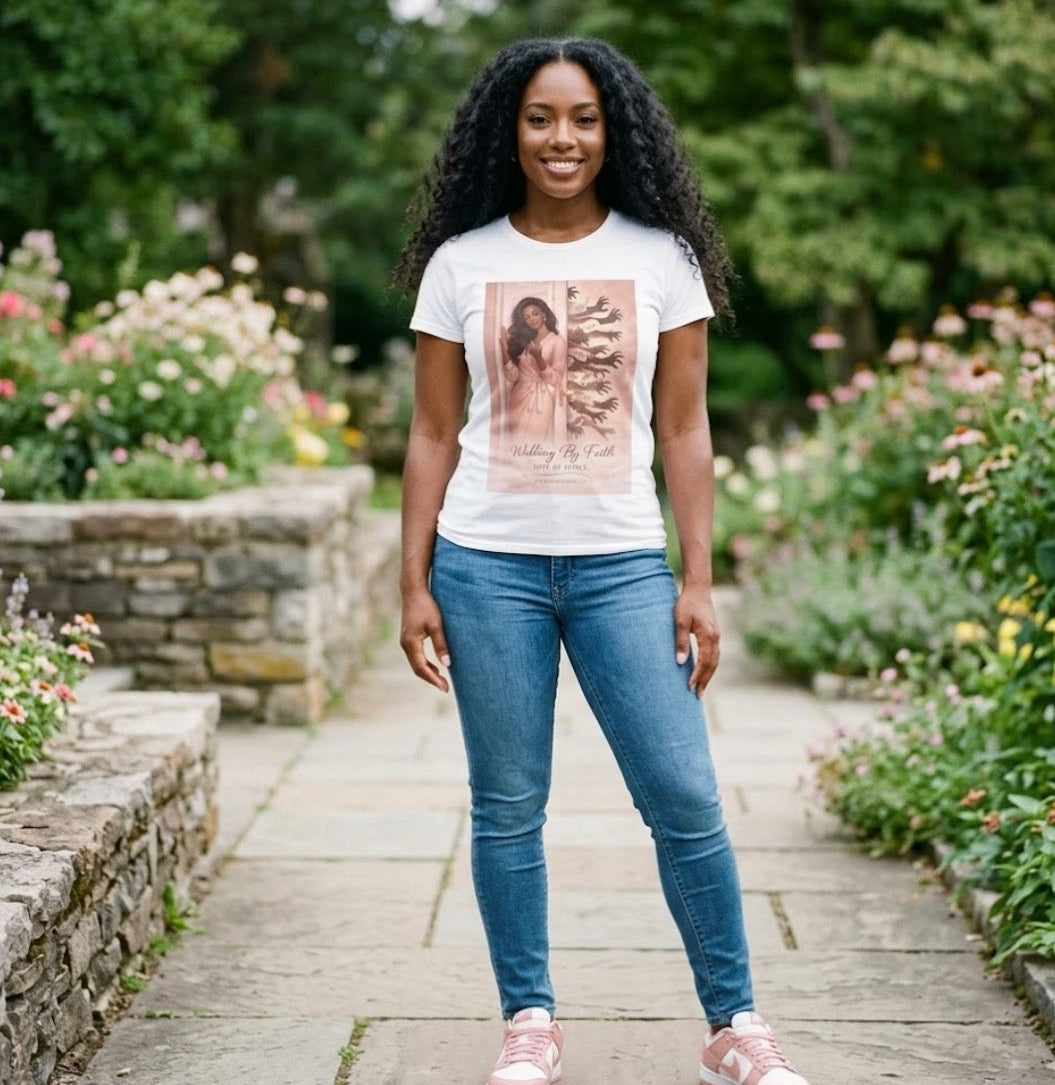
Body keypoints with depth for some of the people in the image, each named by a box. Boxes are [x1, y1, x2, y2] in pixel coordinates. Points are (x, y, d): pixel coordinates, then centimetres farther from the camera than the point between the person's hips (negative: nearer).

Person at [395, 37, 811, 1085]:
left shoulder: (662, 257, 3)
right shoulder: (461, 262, 4)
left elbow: (684, 431, 4)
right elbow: (433, 436, 6)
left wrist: (698, 584, -1)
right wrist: (415, 586, 1)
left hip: (622, 565, 0)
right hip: (488, 564, 1)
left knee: (686, 798, -2)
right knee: (507, 807, 5)